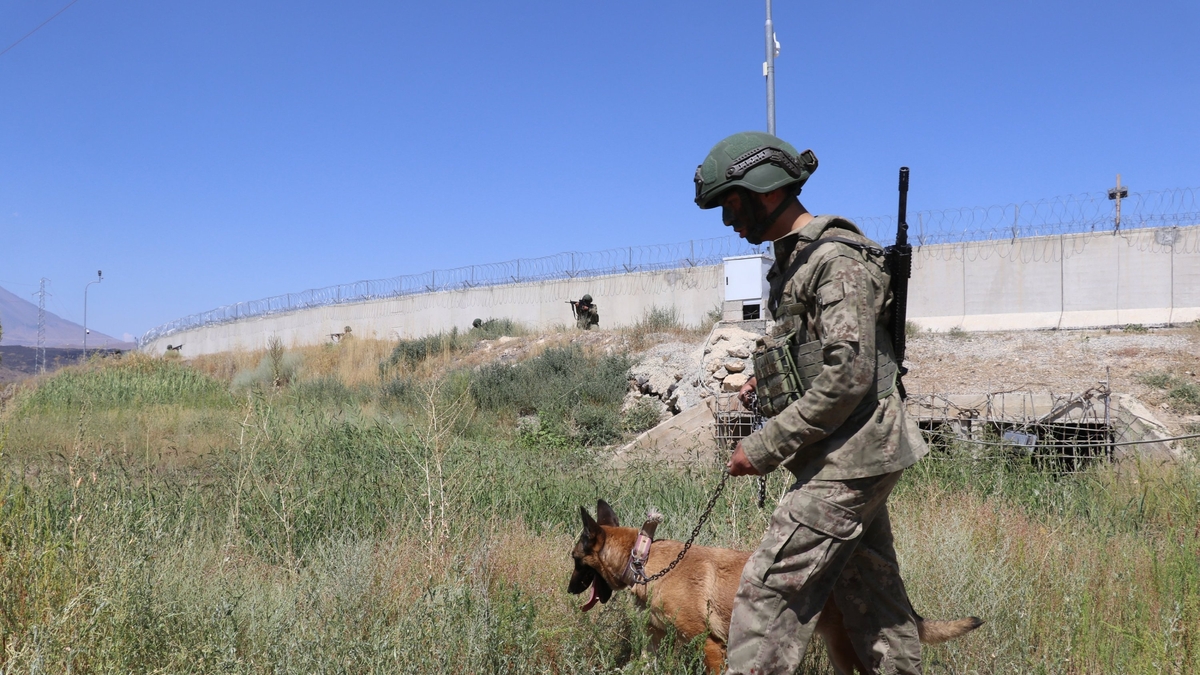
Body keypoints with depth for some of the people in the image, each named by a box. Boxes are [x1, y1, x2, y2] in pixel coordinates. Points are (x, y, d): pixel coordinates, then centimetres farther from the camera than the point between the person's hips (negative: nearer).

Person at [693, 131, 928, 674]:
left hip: (849, 458, -10)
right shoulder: (793, 258, 14)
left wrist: (765, 447, -20)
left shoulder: (835, 258, -16)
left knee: (769, 589, -11)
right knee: (872, 596, 16)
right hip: (854, 459, 10)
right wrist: (768, 381, 8)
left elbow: (847, 377, -23)